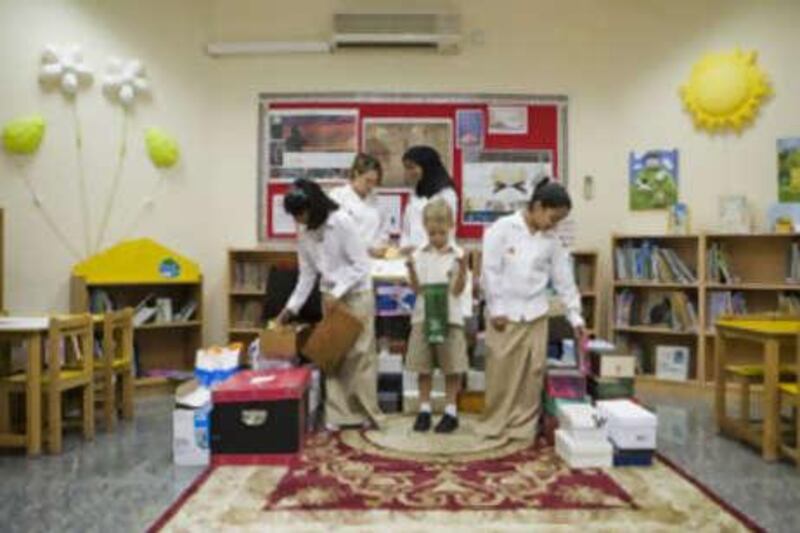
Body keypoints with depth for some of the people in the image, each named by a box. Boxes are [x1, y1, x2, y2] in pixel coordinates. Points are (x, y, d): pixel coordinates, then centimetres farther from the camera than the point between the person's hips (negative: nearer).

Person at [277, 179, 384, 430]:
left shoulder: (342, 222, -18)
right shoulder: (304, 233, 0)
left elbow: (361, 265, -17)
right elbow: (307, 275, 6)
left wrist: (338, 292, -22)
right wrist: (291, 307, 1)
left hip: (357, 294, -5)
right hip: (330, 296, 6)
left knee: (360, 355, 0)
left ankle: (367, 414, 12)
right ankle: (339, 414, 13)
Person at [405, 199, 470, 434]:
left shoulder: (457, 254, -4)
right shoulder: (419, 255, 2)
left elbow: (458, 290, -8)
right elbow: (417, 289, -2)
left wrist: (462, 269, -22)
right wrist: (411, 269, -17)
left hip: (449, 316, -2)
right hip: (423, 316, 2)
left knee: (452, 366, 6)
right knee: (423, 366, 10)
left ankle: (451, 410, 20)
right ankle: (424, 409, 23)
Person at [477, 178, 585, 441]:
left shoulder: (552, 241, 5)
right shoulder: (502, 229, -7)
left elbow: (564, 281, 9)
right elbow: (490, 270, -9)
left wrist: (575, 317, 7)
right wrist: (496, 309, -10)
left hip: (535, 315, 4)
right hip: (504, 313, -4)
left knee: (533, 371, 5)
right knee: (500, 370, 1)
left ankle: (523, 425, 18)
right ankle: (494, 423, 15)